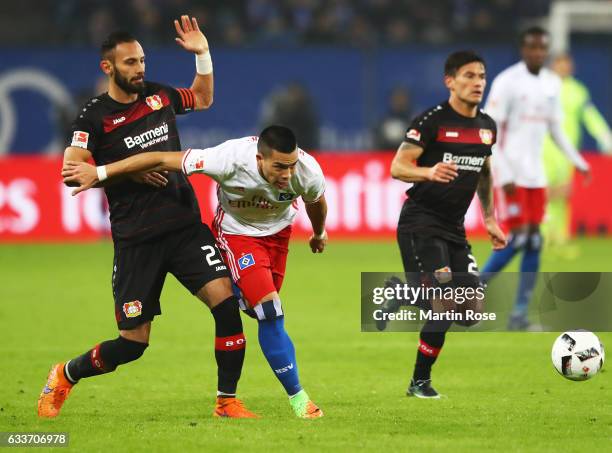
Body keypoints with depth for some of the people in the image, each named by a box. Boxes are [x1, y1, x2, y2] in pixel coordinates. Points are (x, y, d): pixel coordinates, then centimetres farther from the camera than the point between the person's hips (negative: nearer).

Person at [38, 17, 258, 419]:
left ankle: (227, 402, -5)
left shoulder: (160, 95, 10)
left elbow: (203, 98, 30)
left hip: (186, 227, 4)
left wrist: (203, 55, 15)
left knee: (226, 299, -16)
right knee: (132, 343, -2)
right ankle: (66, 375, 26)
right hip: (136, 240, -4)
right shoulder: (95, 117, -5)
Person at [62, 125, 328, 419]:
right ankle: (296, 397, -7)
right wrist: (99, 172, -29)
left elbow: (316, 202, -1)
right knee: (269, 311, -16)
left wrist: (319, 233, 21)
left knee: (265, 311, 12)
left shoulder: (307, 171, -28)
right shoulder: (230, 159, -40)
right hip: (236, 232, -5)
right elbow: (163, 160, -32)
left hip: (278, 231, 5)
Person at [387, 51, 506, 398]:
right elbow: (398, 167, -17)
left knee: (473, 309, 1)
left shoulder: (487, 126, 9)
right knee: (446, 302, -19)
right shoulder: (432, 121, -13)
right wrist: (429, 172, -37)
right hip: (421, 223, -7)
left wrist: (490, 219, 23)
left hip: (454, 227, 7)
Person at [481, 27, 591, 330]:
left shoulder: (551, 84, 10)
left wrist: (578, 161, 13)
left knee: (534, 242, 1)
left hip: (536, 175, 6)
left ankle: (520, 313, 4)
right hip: (513, 173, -6)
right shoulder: (507, 82, -10)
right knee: (518, 238, -12)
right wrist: (504, 176, -18)